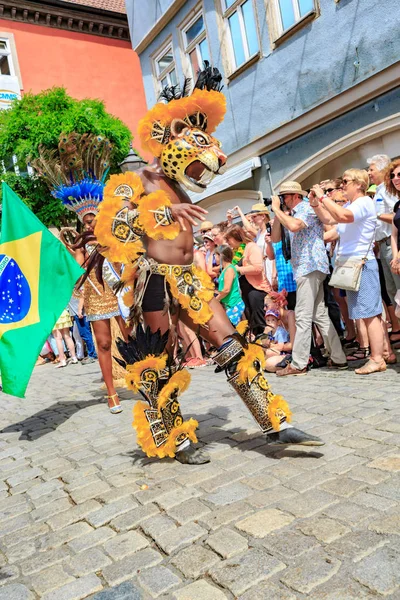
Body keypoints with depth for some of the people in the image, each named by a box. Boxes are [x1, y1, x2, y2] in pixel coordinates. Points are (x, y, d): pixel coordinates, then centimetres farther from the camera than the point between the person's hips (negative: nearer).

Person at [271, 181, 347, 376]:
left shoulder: (308, 208, -6)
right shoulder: (291, 214, 21)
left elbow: (294, 226, -27)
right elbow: (275, 238, 16)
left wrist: (277, 209, -13)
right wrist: (277, 214, 6)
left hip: (310, 267, -10)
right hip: (305, 268, 10)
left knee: (303, 316, -10)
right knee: (320, 315, 10)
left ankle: (298, 364, -7)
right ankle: (338, 358, 15)